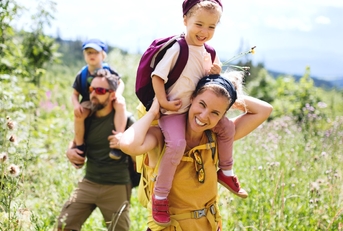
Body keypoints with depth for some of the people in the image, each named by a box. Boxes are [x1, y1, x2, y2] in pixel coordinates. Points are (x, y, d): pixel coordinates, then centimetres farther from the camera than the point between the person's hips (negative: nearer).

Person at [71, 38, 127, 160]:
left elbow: (120, 83, 6)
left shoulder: (109, 71, -5)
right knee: (78, 114, -32)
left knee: (120, 104, -34)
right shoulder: (81, 75, -3)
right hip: (89, 103, 0)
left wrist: (117, 94, -18)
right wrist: (76, 105, -20)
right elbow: (75, 94, 2)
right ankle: (80, 146, -11)